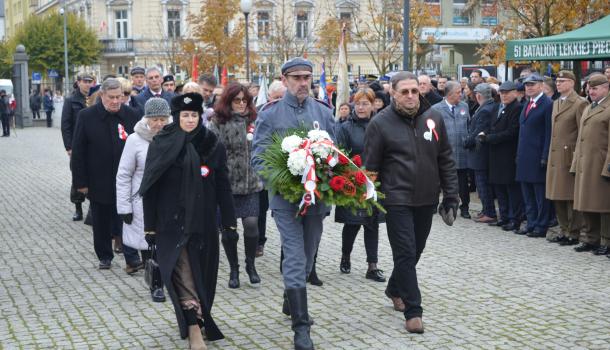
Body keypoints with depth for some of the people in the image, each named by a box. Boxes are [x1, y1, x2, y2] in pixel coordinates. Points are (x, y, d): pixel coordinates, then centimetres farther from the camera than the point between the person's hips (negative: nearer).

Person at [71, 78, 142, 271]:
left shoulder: (131, 115, -2)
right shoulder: (87, 116, -5)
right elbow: (78, 152, -4)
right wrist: (80, 181, -7)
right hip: (98, 181, 1)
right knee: (101, 222, 12)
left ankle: (132, 258, 2)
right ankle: (104, 256, 27)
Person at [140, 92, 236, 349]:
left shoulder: (212, 145, 2)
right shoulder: (161, 145, -2)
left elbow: (223, 186, 3)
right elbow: (150, 188, -1)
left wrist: (229, 222, 0)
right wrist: (150, 226, -3)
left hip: (203, 222, 2)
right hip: (173, 223, -2)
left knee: (201, 273, 10)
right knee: (183, 275, -8)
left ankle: (193, 322, 27)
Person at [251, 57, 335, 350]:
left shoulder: (323, 112, 7)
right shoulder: (270, 114, -3)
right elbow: (258, 157, -6)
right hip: (286, 197, -4)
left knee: (306, 259, 17)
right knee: (295, 260, -9)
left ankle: (290, 302, 40)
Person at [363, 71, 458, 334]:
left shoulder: (433, 118, 3)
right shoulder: (380, 123, -8)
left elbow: (445, 161, 7)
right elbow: (370, 166, -4)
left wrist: (451, 195, 4)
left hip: (427, 199, 5)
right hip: (397, 200, -4)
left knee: (415, 251, 17)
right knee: (405, 254, -5)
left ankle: (395, 289, 40)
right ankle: (413, 310, 2)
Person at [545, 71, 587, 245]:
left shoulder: (580, 103, -9)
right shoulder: (556, 103, 16)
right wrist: (549, 154, 14)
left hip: (570, 157, -8)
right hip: (555, 157, 8)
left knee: (571, 197, -1)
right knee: (557, 196, 11)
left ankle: (573, 233, 6)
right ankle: (564, 230, 22)